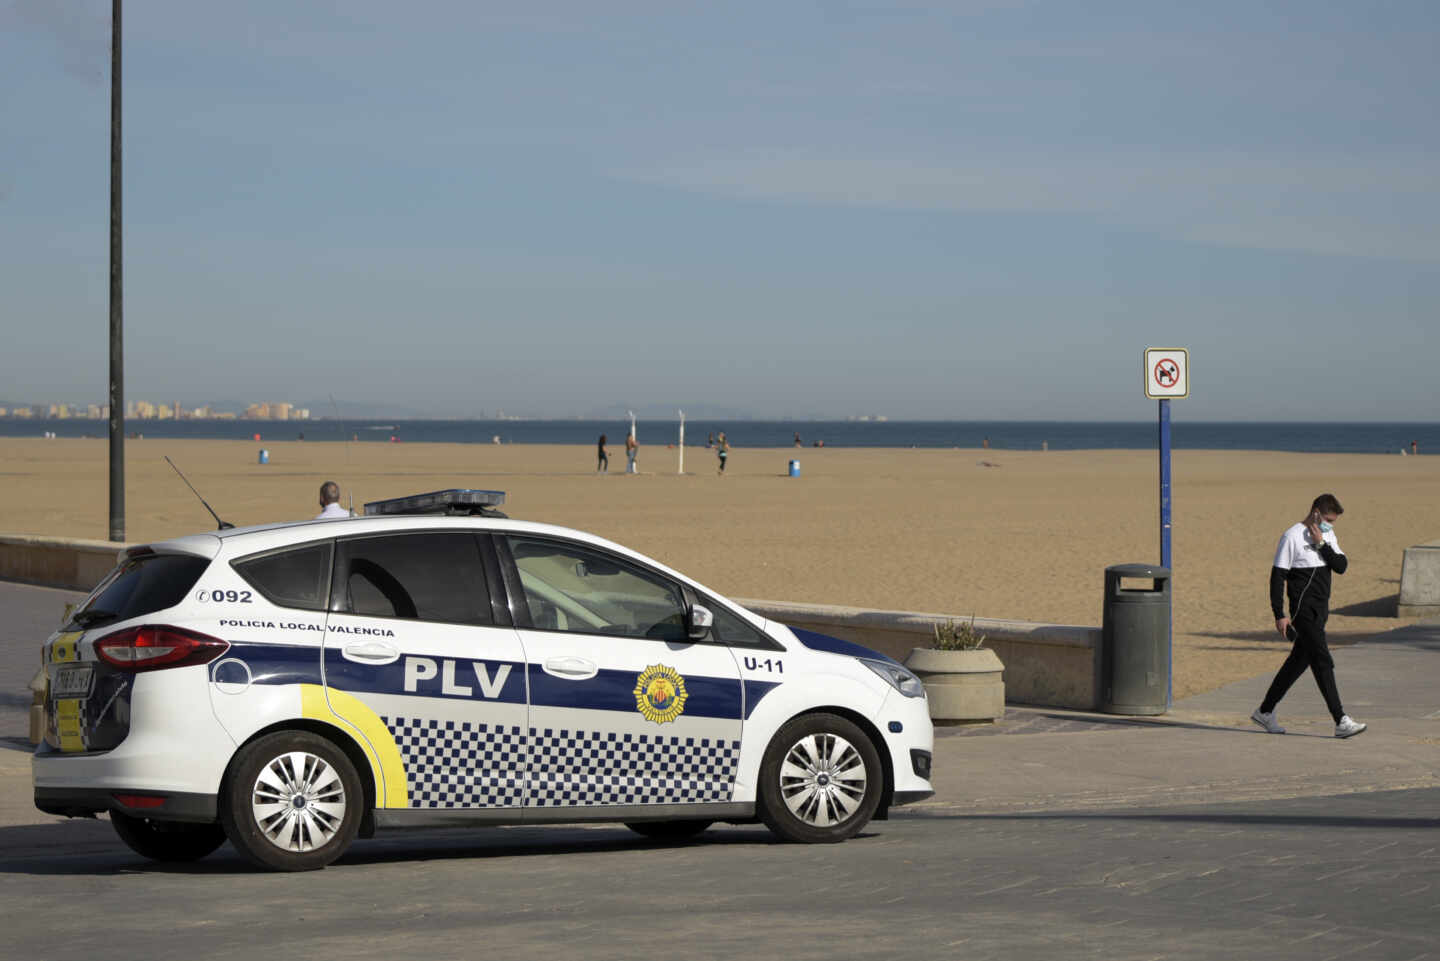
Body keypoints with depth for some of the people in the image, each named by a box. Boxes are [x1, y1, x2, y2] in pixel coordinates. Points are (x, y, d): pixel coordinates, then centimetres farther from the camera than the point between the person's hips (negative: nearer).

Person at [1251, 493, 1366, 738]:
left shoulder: (1327, 536, 13)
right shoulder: (1292, 537, -10)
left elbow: (1341, 567, 2)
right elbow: (1277, 576, -11)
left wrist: (1322, 544, -11)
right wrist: (1279, 615, -14)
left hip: (1321, 608, 8)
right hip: (1304, 609, -8)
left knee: (1299, 661, 13)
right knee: (1323, 663, -12)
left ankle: (1265, 711, 24)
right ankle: (1341, 722, -14)